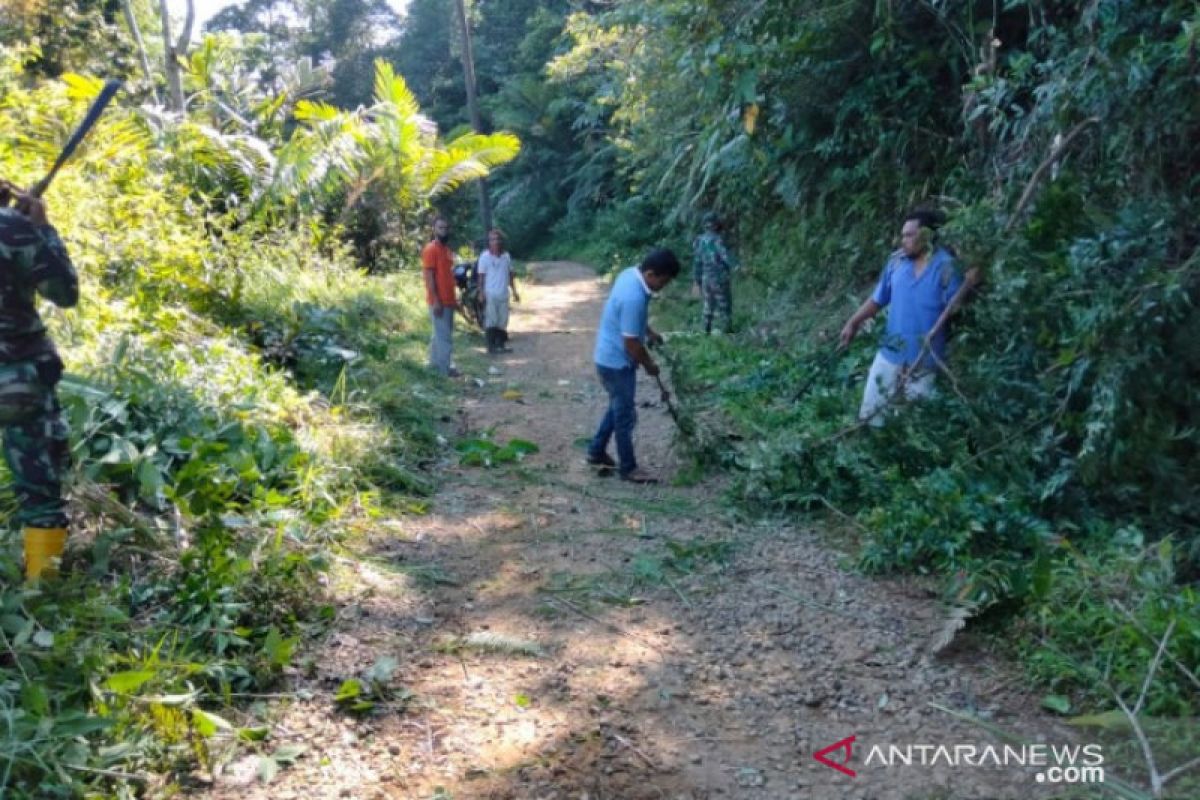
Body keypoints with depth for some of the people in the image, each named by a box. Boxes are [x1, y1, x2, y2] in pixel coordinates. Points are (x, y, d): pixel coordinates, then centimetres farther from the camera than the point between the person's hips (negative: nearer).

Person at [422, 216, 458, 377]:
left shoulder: (447, 249, 15)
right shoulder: (430, 249, -13)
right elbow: (429, 277, -17)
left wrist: (454, 299, 17)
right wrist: (436, 301, -21)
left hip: (448, 300, 9)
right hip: (439, 301, -9)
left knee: (440, 334, 14)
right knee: (444, 336, -6)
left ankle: (435, 364, 22)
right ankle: (445, 369, -2)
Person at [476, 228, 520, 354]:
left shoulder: (506, 256, 6)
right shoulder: (485, 257, -6)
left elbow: (510, 275, 13)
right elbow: (481, 276, -6)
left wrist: (514, 291, 10)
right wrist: (482, 294, -12)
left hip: (503, 294, 5)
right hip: (490, 295, -4)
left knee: (502, 320, 9)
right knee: (491, 321, -2)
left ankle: (501, 344, 17)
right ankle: (492, 346, 4)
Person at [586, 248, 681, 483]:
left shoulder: (631, 274, -1)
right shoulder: (634, 298, -31)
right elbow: (631, 343, -25)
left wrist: (649, 332, 18)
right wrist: (649, 365, -10)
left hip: (610, 357, 10)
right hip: (617, 362, -10)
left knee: (618, 407, 23)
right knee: (626, 414, 4)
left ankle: (597, 451, 36)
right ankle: (628, 467, 19)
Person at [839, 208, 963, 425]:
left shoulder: (946, 267, -14)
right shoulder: (897, 260, 0)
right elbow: (878, 298, 8)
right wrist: (853, 322, -2)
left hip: (925, 359, -4)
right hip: (890, 352, 5)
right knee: (869, 412, 12)